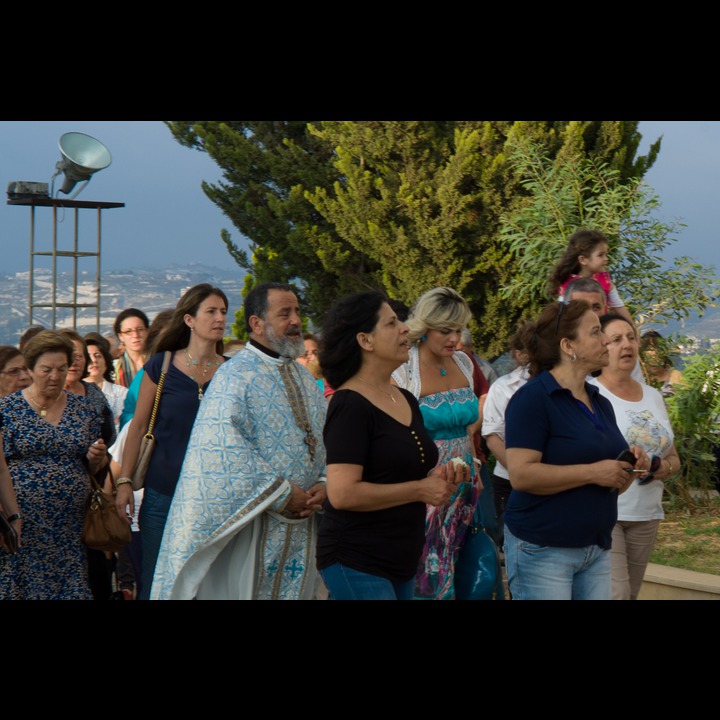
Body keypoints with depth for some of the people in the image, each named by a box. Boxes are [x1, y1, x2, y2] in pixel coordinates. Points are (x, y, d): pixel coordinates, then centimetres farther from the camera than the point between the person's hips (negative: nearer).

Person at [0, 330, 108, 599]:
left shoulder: (83, 409, 10)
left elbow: (94, 467, 17)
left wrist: (97, 458, -5)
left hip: (70, 525, 3)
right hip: (23, 525, -3)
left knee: (70, 588, 0)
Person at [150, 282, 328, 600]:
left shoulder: (305, 380, 16)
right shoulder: (235, 375, -9)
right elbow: (224, 445, -20)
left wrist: (322, 484, -4)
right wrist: (280, 493, -19)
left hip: (301, 525, 7)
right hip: (252, 524, -7)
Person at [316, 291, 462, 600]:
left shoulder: (407, 400, 12)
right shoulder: (350, 405, -14)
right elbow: (342, 493, -23)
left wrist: (438, 480, 4)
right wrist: (420, 490, -16)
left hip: (402, 562, 9)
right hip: (356, 562, -9)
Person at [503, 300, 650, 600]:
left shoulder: (601, 403, 13)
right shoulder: (533, 398, -11)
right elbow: (521, 474, -21)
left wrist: (629, 467, 0)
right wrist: (593, 472, -20)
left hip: (597, 550, 8)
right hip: (543, 550, -8)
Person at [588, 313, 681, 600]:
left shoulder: (653, 396, 14)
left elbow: (674, 458, 20)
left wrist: (664, 467, -3)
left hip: (646, 516, 6)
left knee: (630, 594, 7)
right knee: (616, 594, -17)